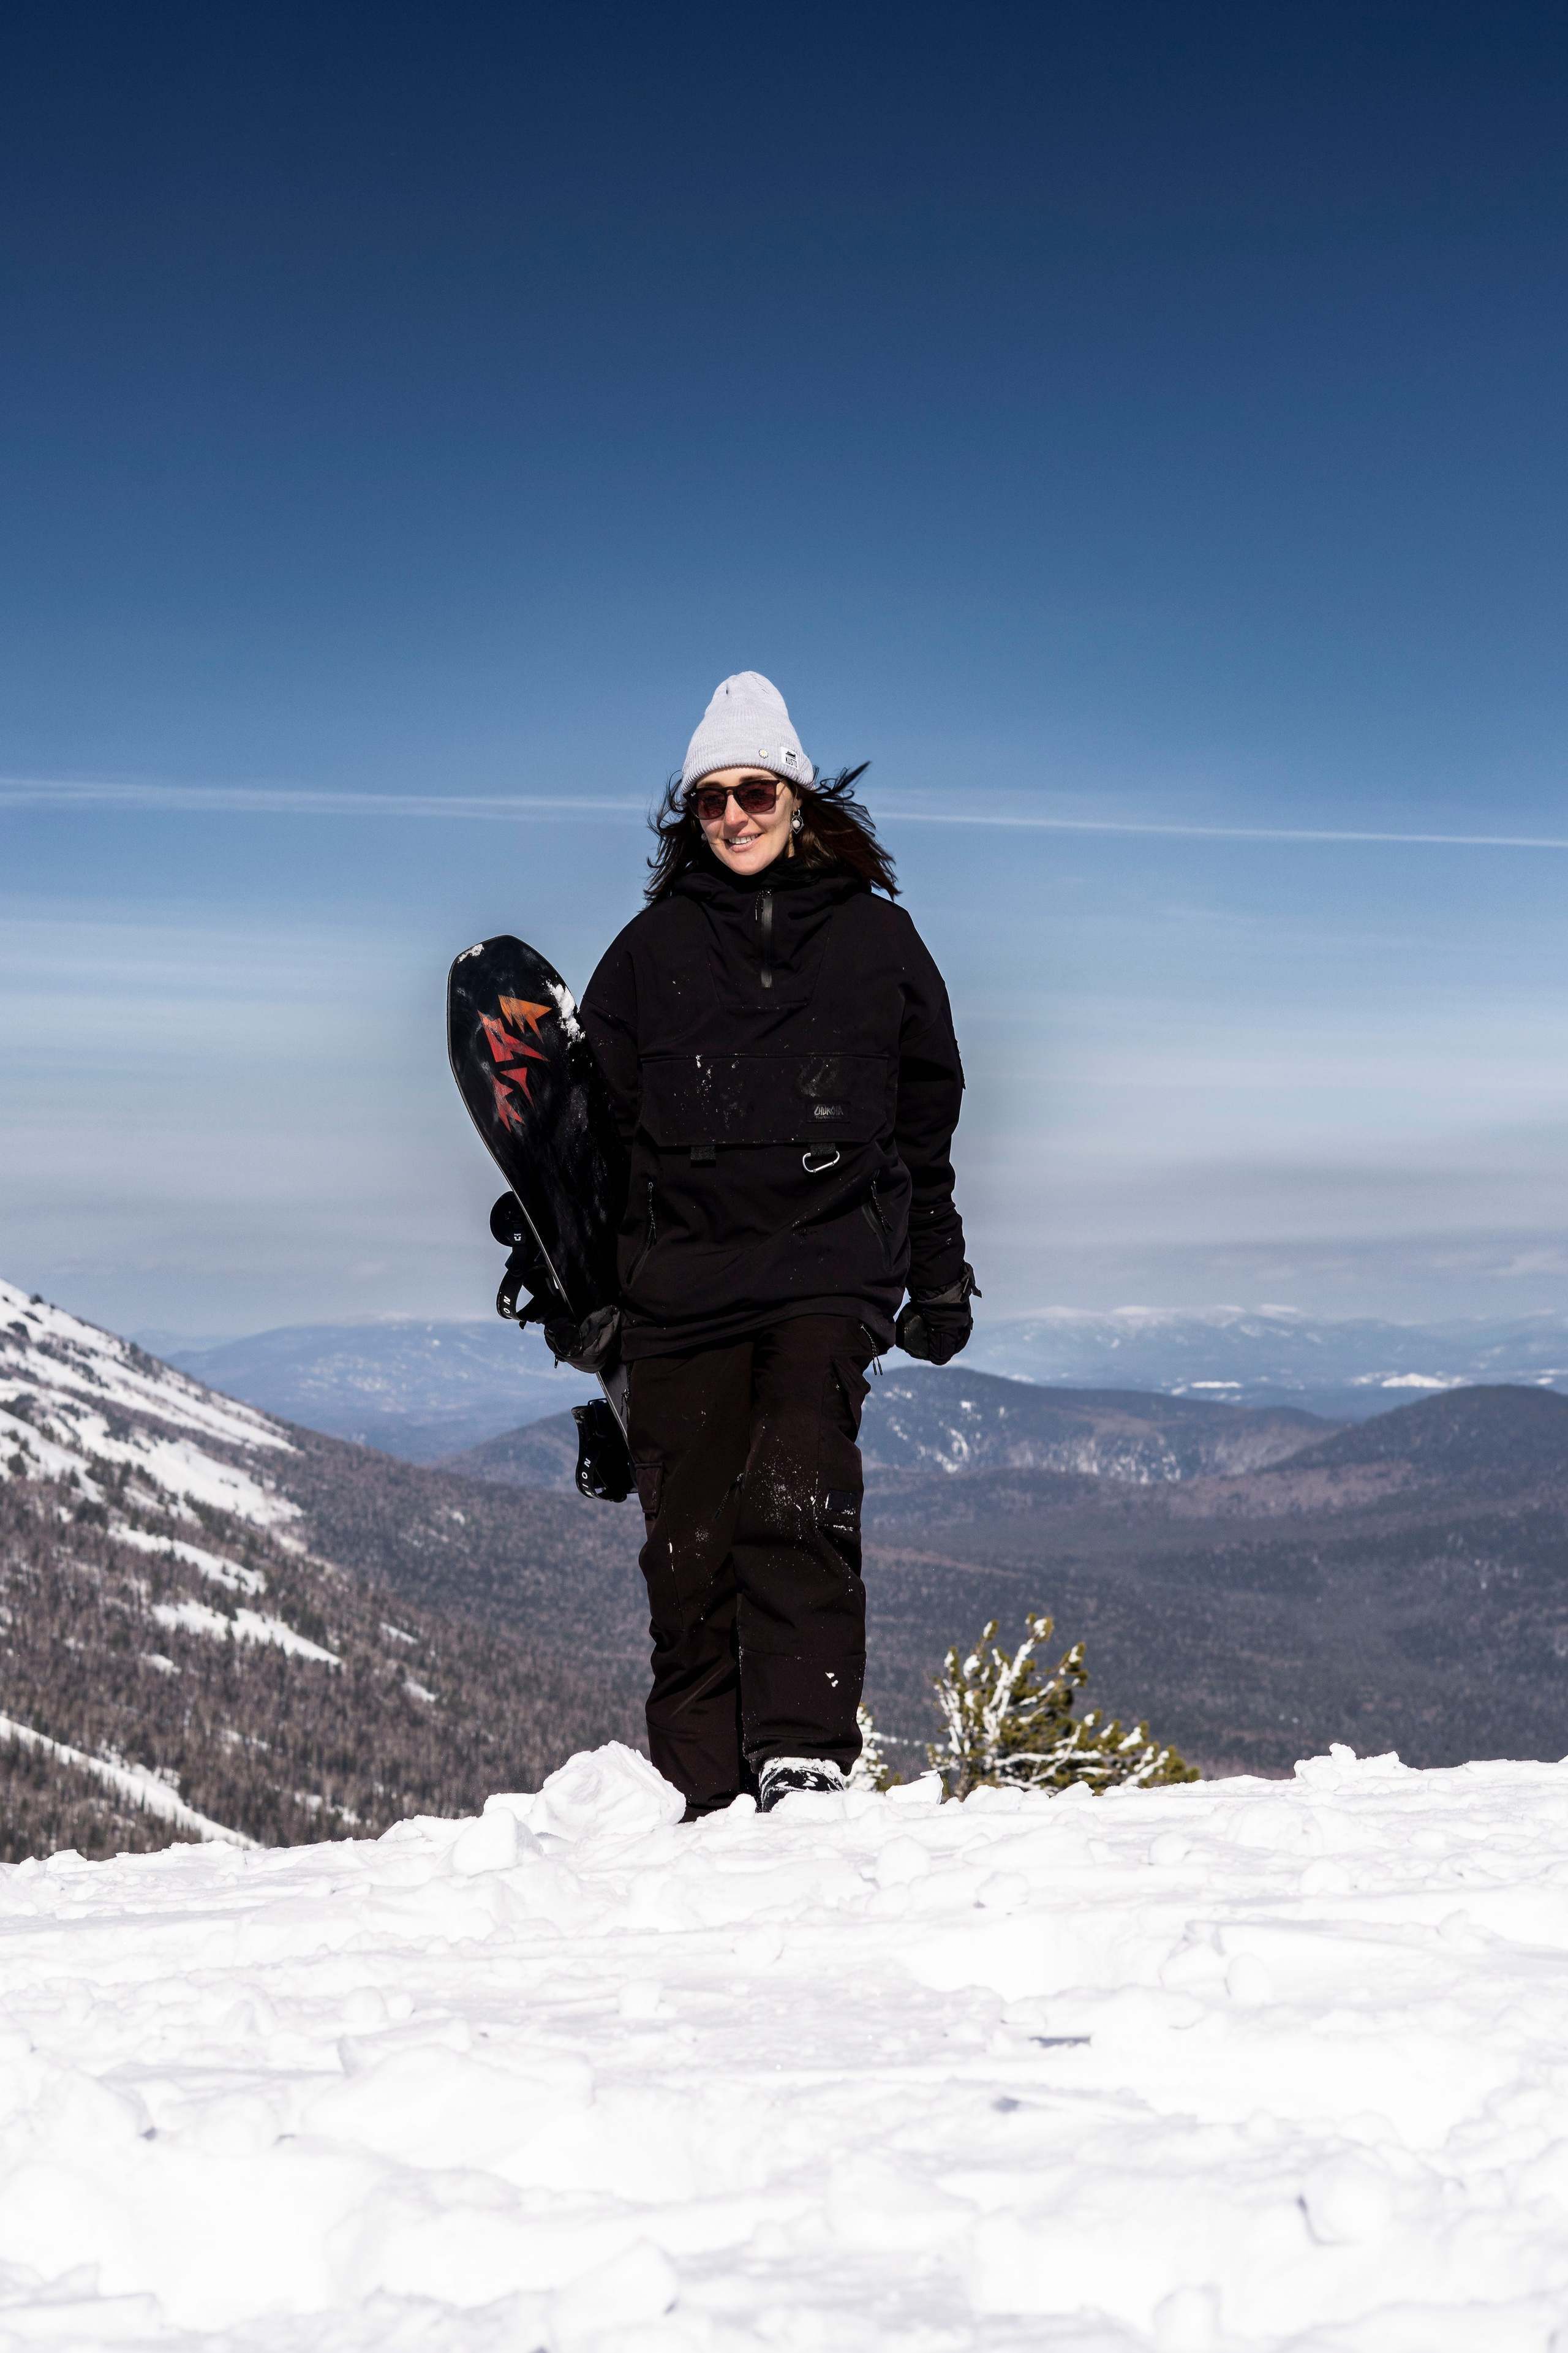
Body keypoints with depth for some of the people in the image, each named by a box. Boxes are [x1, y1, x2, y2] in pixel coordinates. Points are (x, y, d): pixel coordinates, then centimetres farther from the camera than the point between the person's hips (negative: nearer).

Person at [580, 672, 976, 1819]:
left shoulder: (875, 938, 10)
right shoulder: (652, 948, 12)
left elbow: (925, 1123, 17)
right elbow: (600, 1124, 15)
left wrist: (941, 1278, 18)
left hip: (829, 1265, -1)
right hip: (681, 1281, 2)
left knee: (795, 1498, -21)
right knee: (690, 1540, 0)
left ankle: (806, 1756, -18)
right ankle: (706, 1794, 8)